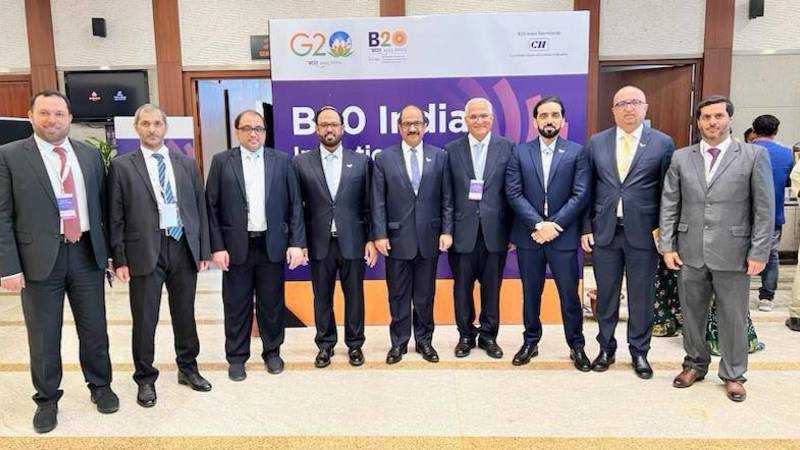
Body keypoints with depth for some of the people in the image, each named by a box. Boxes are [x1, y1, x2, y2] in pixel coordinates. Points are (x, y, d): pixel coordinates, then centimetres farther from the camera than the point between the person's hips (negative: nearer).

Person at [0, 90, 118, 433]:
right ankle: (47, 399, 29)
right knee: (43, 336, 10)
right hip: (40, 258, -2)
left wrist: (111, 251, 9)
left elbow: (103, 206, 11)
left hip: (86, 254, 2)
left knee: (94, 329, 12)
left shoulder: (90, 154, 7)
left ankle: (100, 386, 32)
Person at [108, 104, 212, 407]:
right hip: (145, 251, -2)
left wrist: (204, 250, 5)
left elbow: (200, 207, 9)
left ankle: (188, 368, 31)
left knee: (185, 314, 14)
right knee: (144, 319, 7)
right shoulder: (122, 165, 1)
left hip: (184, 248, 3)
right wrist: (120, 259, -5)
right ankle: (145, 378, 24)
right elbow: (115, 217, -1)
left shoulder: (186, 163, 8)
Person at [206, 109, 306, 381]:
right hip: (236, 246, 0)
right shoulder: (221, 162, 1)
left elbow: (295, 204, 2)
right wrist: (217, 247, -7)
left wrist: (296, 243, -5)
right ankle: (236, 357, 25)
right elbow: (211, 207, 0)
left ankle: (272, 351, 29)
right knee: (236, 306, 9)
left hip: (273, 245, 1)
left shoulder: (282, 161, 3)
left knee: (272, 304, 11)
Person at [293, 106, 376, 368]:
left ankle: (354, 344, 26)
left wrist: (371, 239, -2)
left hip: (352, 241, 0)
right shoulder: (301, 163, 2)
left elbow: (369, 204, 2)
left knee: (354, 295, 10)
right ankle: (325, 344, 27)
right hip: (319, 243, 0)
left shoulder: (361, 161, 2)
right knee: (322, 297, 11)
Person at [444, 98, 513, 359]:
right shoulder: (451, 150, 3)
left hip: (494, 231, 0)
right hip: (462, 230, 0)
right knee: (462, 287, 10)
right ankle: (466, 335, 27)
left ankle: (489, 335, 27)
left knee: (492, 287, 10)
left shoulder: (507, 148, 2)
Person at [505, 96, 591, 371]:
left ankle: (576, 345, 23)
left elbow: (581, 194, -6)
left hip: (563, 236, -1)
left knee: (569, 294, 7)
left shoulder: (576, 152, 2)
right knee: (530, 293, 12)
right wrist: (538, 224, -13)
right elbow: (513, 193, -3)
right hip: (529, 235, 1)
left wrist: (554, 225, -13)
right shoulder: (520, 152, 4)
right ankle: (531, 342, 26)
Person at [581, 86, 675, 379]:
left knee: (641, 297, 8)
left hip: (643, 233, -1)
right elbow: (588, 190, 6)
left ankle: (639, 352, 26)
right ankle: (606, 348, 28)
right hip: (604, 232, 2)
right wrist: (586, 228, 2)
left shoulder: (662, 143, 0)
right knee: (606, 295, 11)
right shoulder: (596, 143, 5)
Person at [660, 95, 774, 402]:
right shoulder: (681, 158, 5)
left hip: (732, 254, -2)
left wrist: (759, 253, -7)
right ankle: (695, 364, 32)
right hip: (690, 252, 2)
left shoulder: (754, 155, -1)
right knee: (692, 313, 13)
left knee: (733, 317, 9)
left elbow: (765, 209, -3)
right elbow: (669, 205, 5)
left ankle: (733, 374, 27)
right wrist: (667, 246, 0)